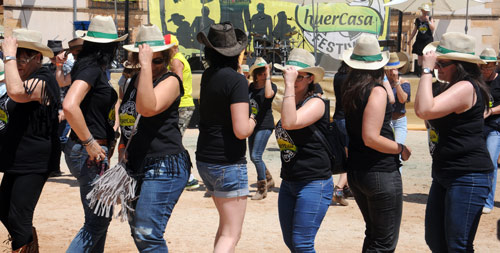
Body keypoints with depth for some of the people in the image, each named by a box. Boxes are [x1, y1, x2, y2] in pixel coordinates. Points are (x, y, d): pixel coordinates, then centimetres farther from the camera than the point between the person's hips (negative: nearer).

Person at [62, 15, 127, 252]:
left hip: (93, 152, 9)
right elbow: (69, 106, -30)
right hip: (89, 153, -9)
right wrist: (90, 143, -22)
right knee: (97, 220, -5)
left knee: (100, 215, 16)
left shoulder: (95, 69, 11)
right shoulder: (92, 69, -15)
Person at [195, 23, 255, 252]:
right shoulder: (237, 81, -16)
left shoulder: (207, 76, 7)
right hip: (228, 162, -8)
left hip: (205, 159, 8)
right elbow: (241, 130, -22)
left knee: (226, 225, 23)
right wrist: (252, 121, -1)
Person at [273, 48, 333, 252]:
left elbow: (290, 123, -31)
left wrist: (289, 85, -29)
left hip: (314, 183, -9)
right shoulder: (291, 102, 13)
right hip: (288, 182, 9)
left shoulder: (316, 103, -13)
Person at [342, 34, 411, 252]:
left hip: (356, 171, 8)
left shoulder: (350, 90, 7)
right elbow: (371, 138, -23)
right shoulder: (376, 91, -17)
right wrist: (402, 149, -12)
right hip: (381, 173, -8)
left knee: (373, 235, 23)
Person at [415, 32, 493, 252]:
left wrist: (427, 70, -24)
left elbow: (425, 110, -29)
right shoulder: (453, 87, 15)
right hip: (445, 175, 11)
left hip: (468, 177, -11)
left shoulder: (466, 87, -18)